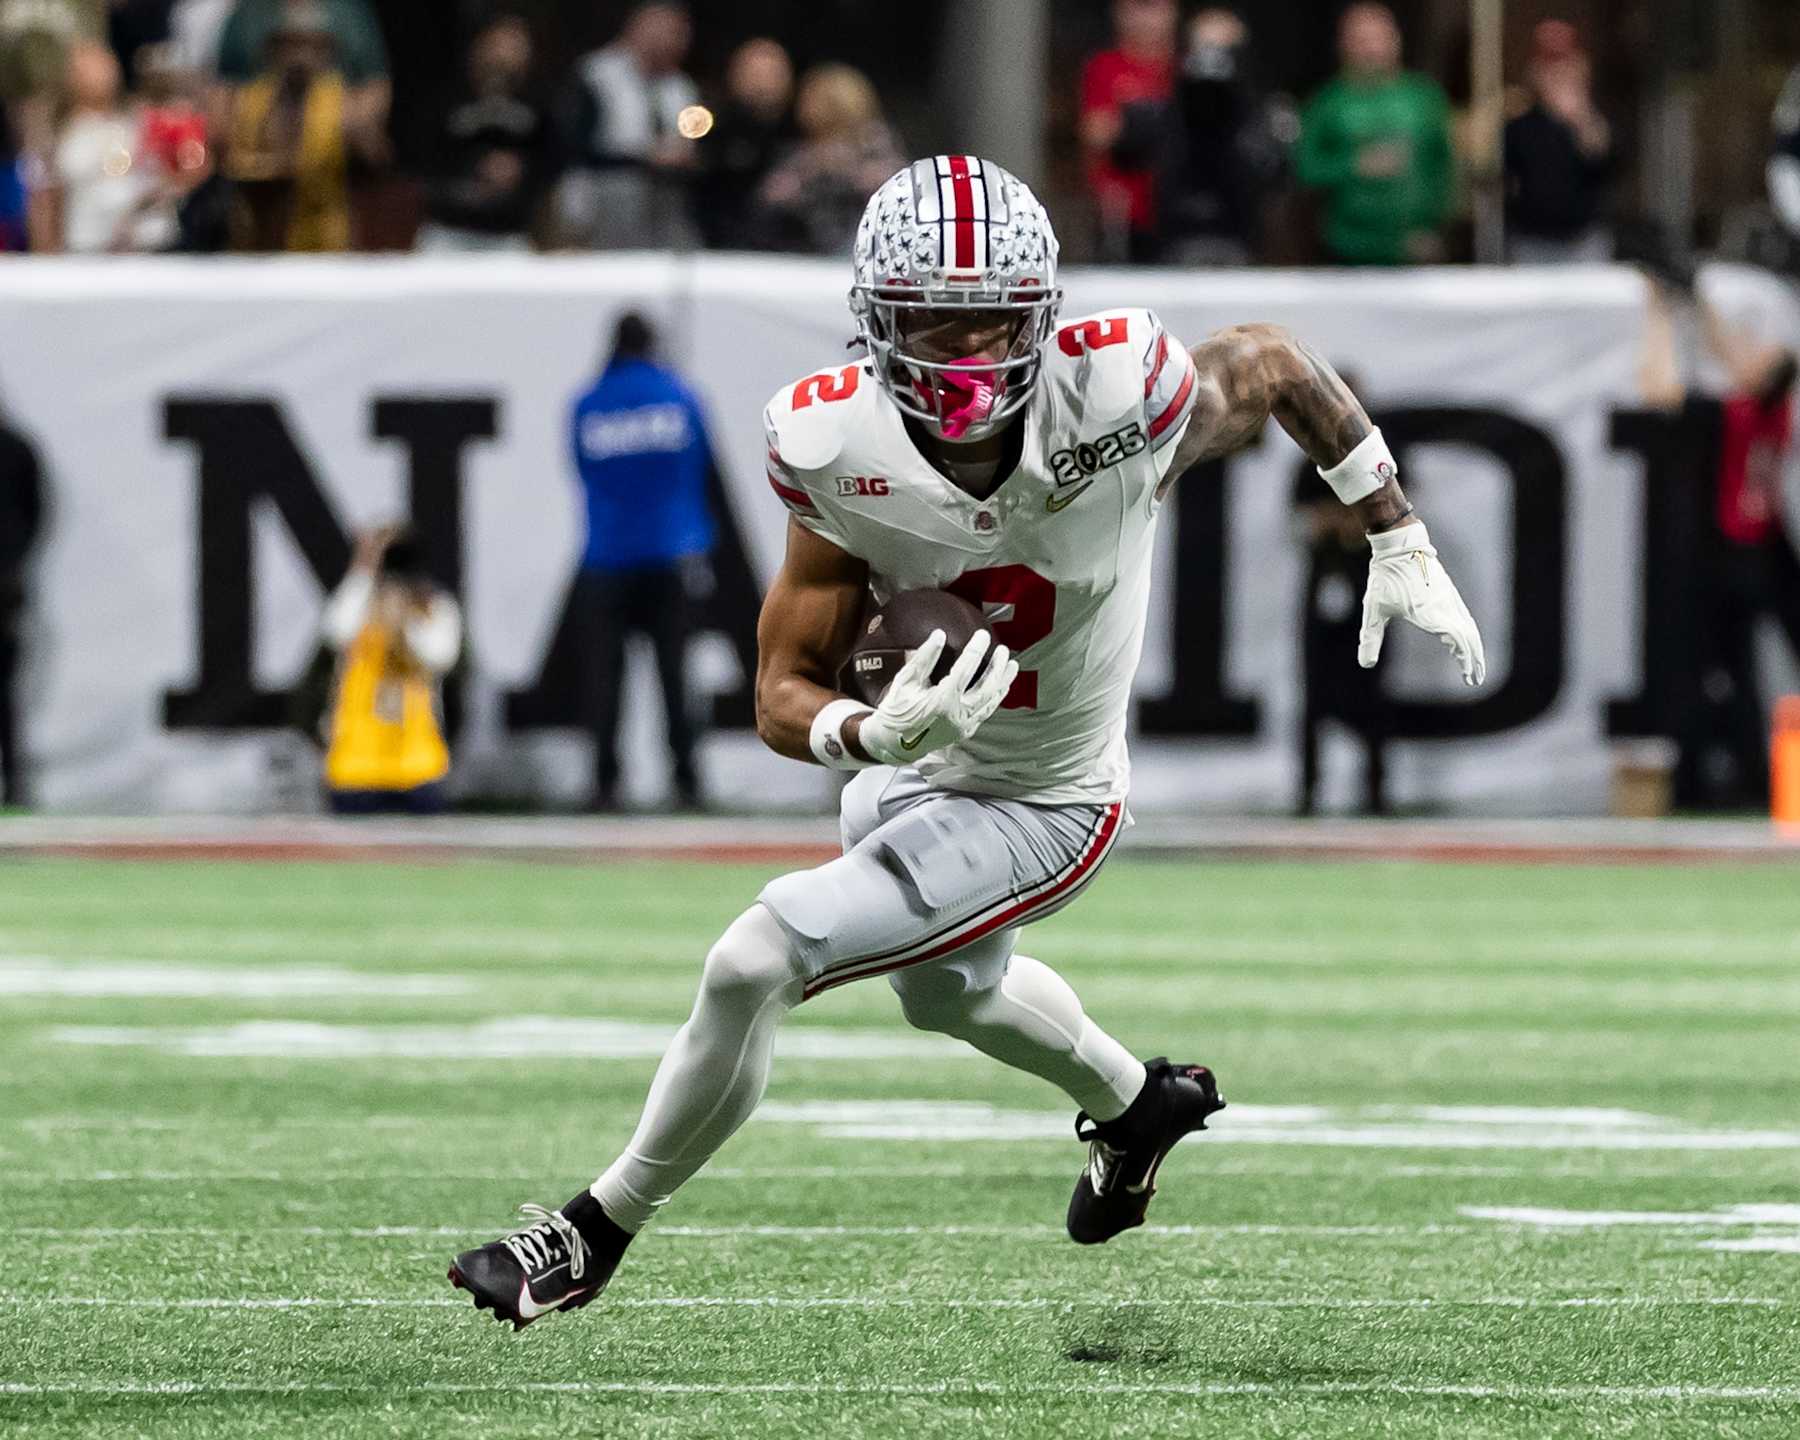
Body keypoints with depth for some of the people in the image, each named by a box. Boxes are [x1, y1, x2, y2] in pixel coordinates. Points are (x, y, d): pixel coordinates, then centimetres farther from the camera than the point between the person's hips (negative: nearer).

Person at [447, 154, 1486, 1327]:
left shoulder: (1113, 396, -32)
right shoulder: (836, 447, -25)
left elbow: (1273, 364, -9)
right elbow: (785, 698, -19)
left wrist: (1402, 547, -3)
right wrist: (873, 734, -43)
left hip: (1039, 810, -5)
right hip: (910, 774, 5)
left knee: (753, 966, -18)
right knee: (949, 991, 34)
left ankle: (598, 1233, 5)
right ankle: (1142, 1104, 66)